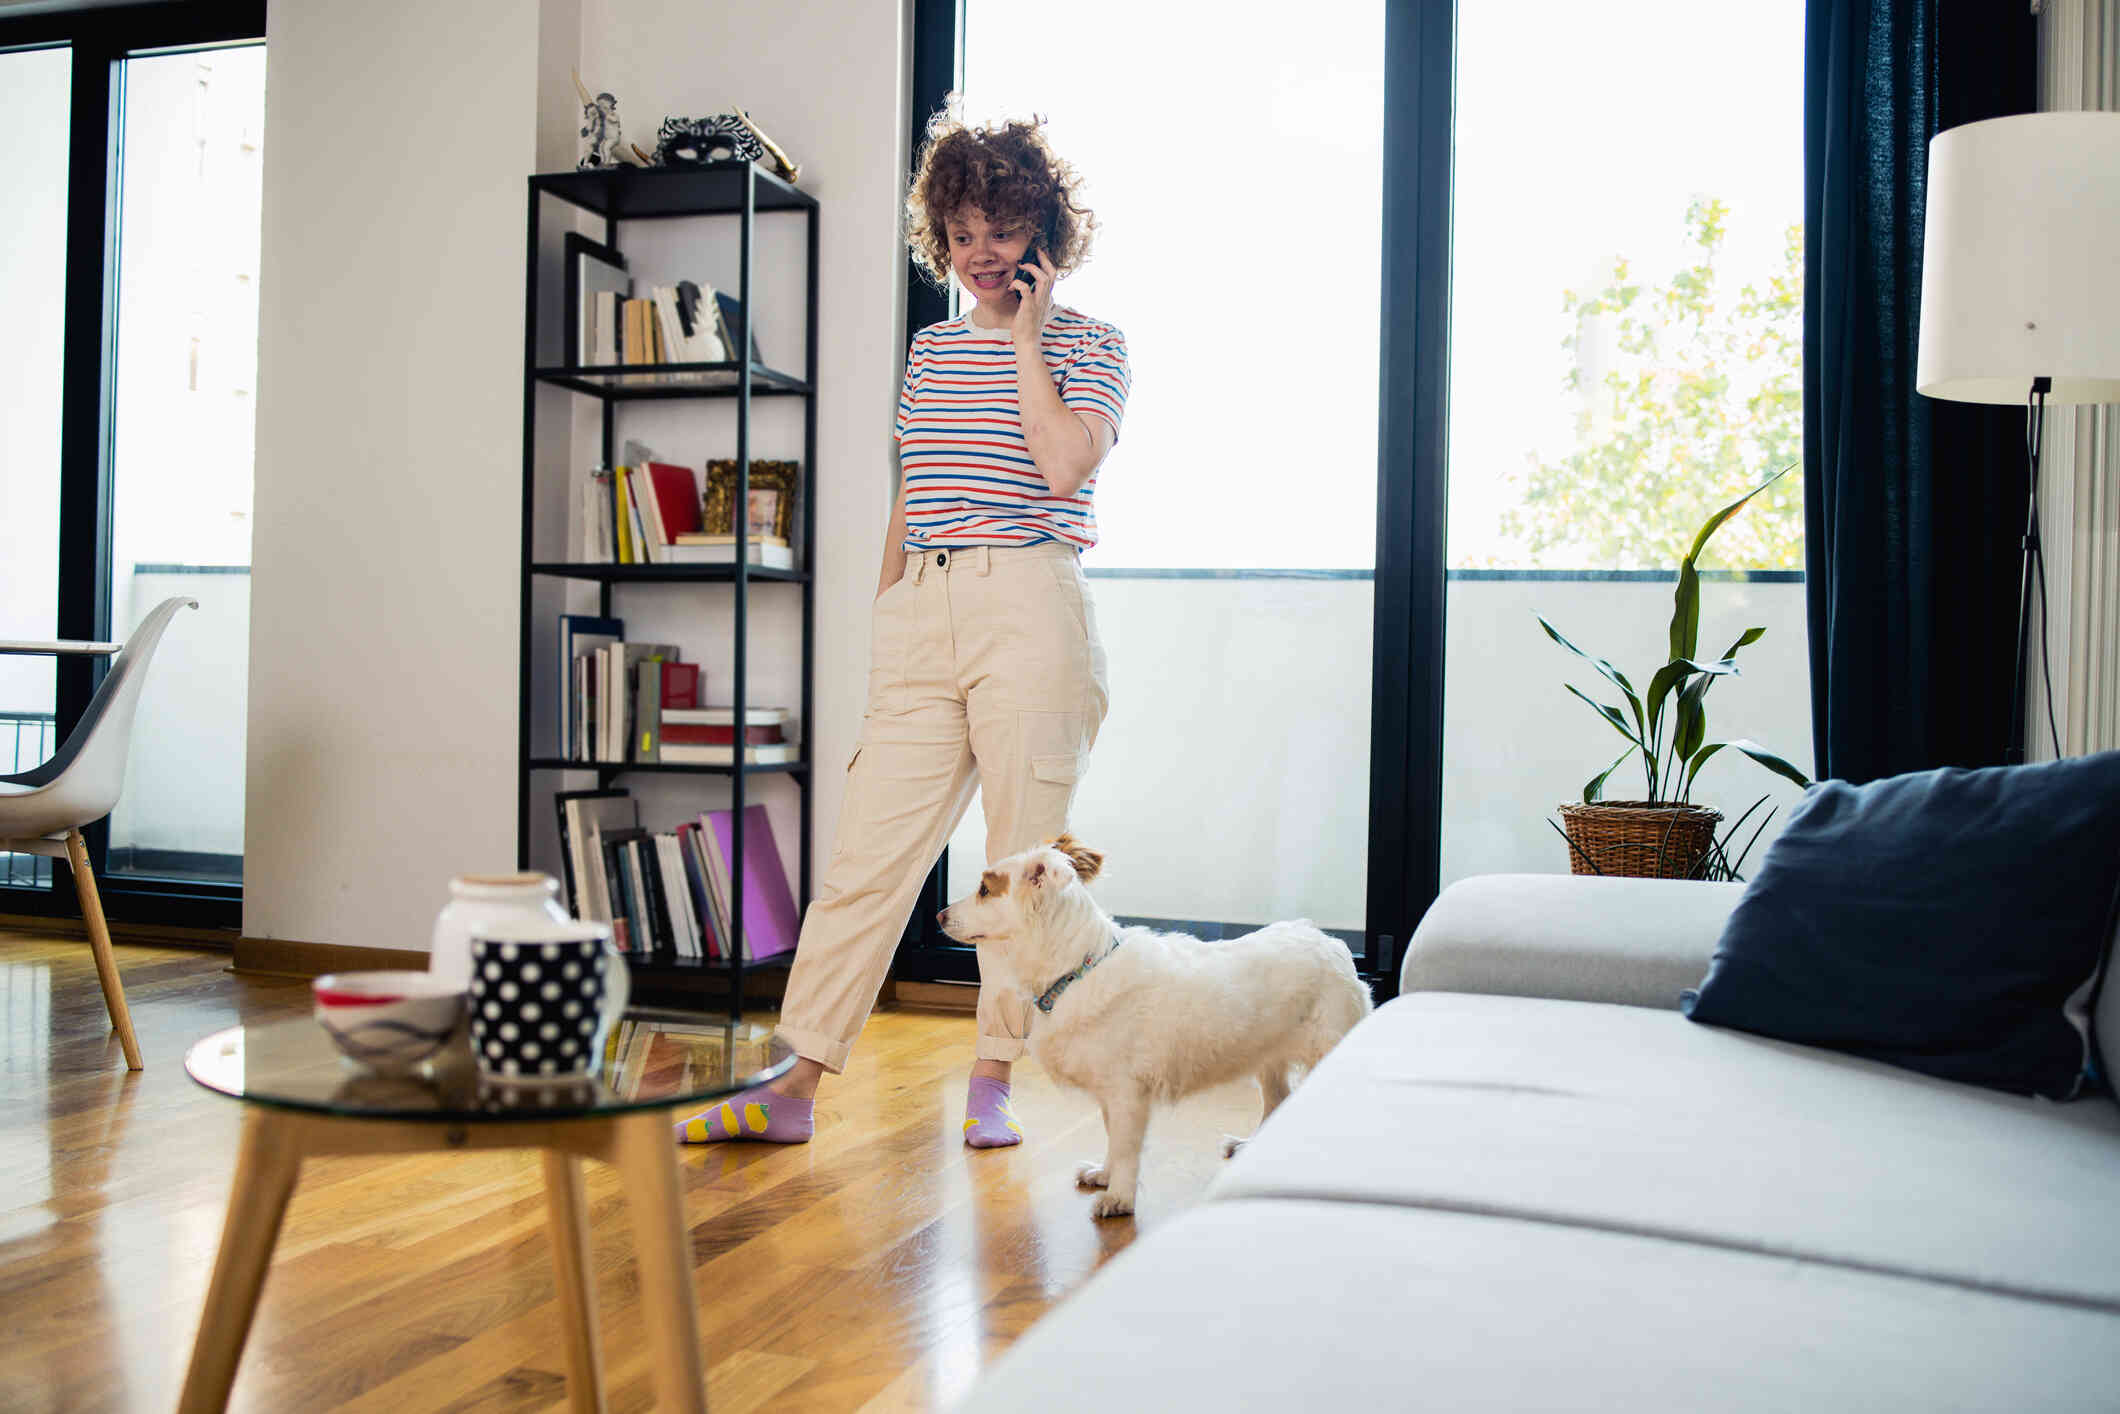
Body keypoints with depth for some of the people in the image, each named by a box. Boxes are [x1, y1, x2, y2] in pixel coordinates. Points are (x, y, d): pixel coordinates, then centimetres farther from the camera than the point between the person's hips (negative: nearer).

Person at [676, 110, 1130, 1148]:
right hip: (921, 612, 4)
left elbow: (1065, 465, -14)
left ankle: (994, 1081, 15)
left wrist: (1026, 338, -5)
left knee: (1022, 858, 2)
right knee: (868, 853, 1)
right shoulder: (933, 347, 19)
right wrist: (883, 614, 19)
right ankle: (794, 1086, 6)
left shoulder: (1088, 345, 4)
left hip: (1027, 605, -4)